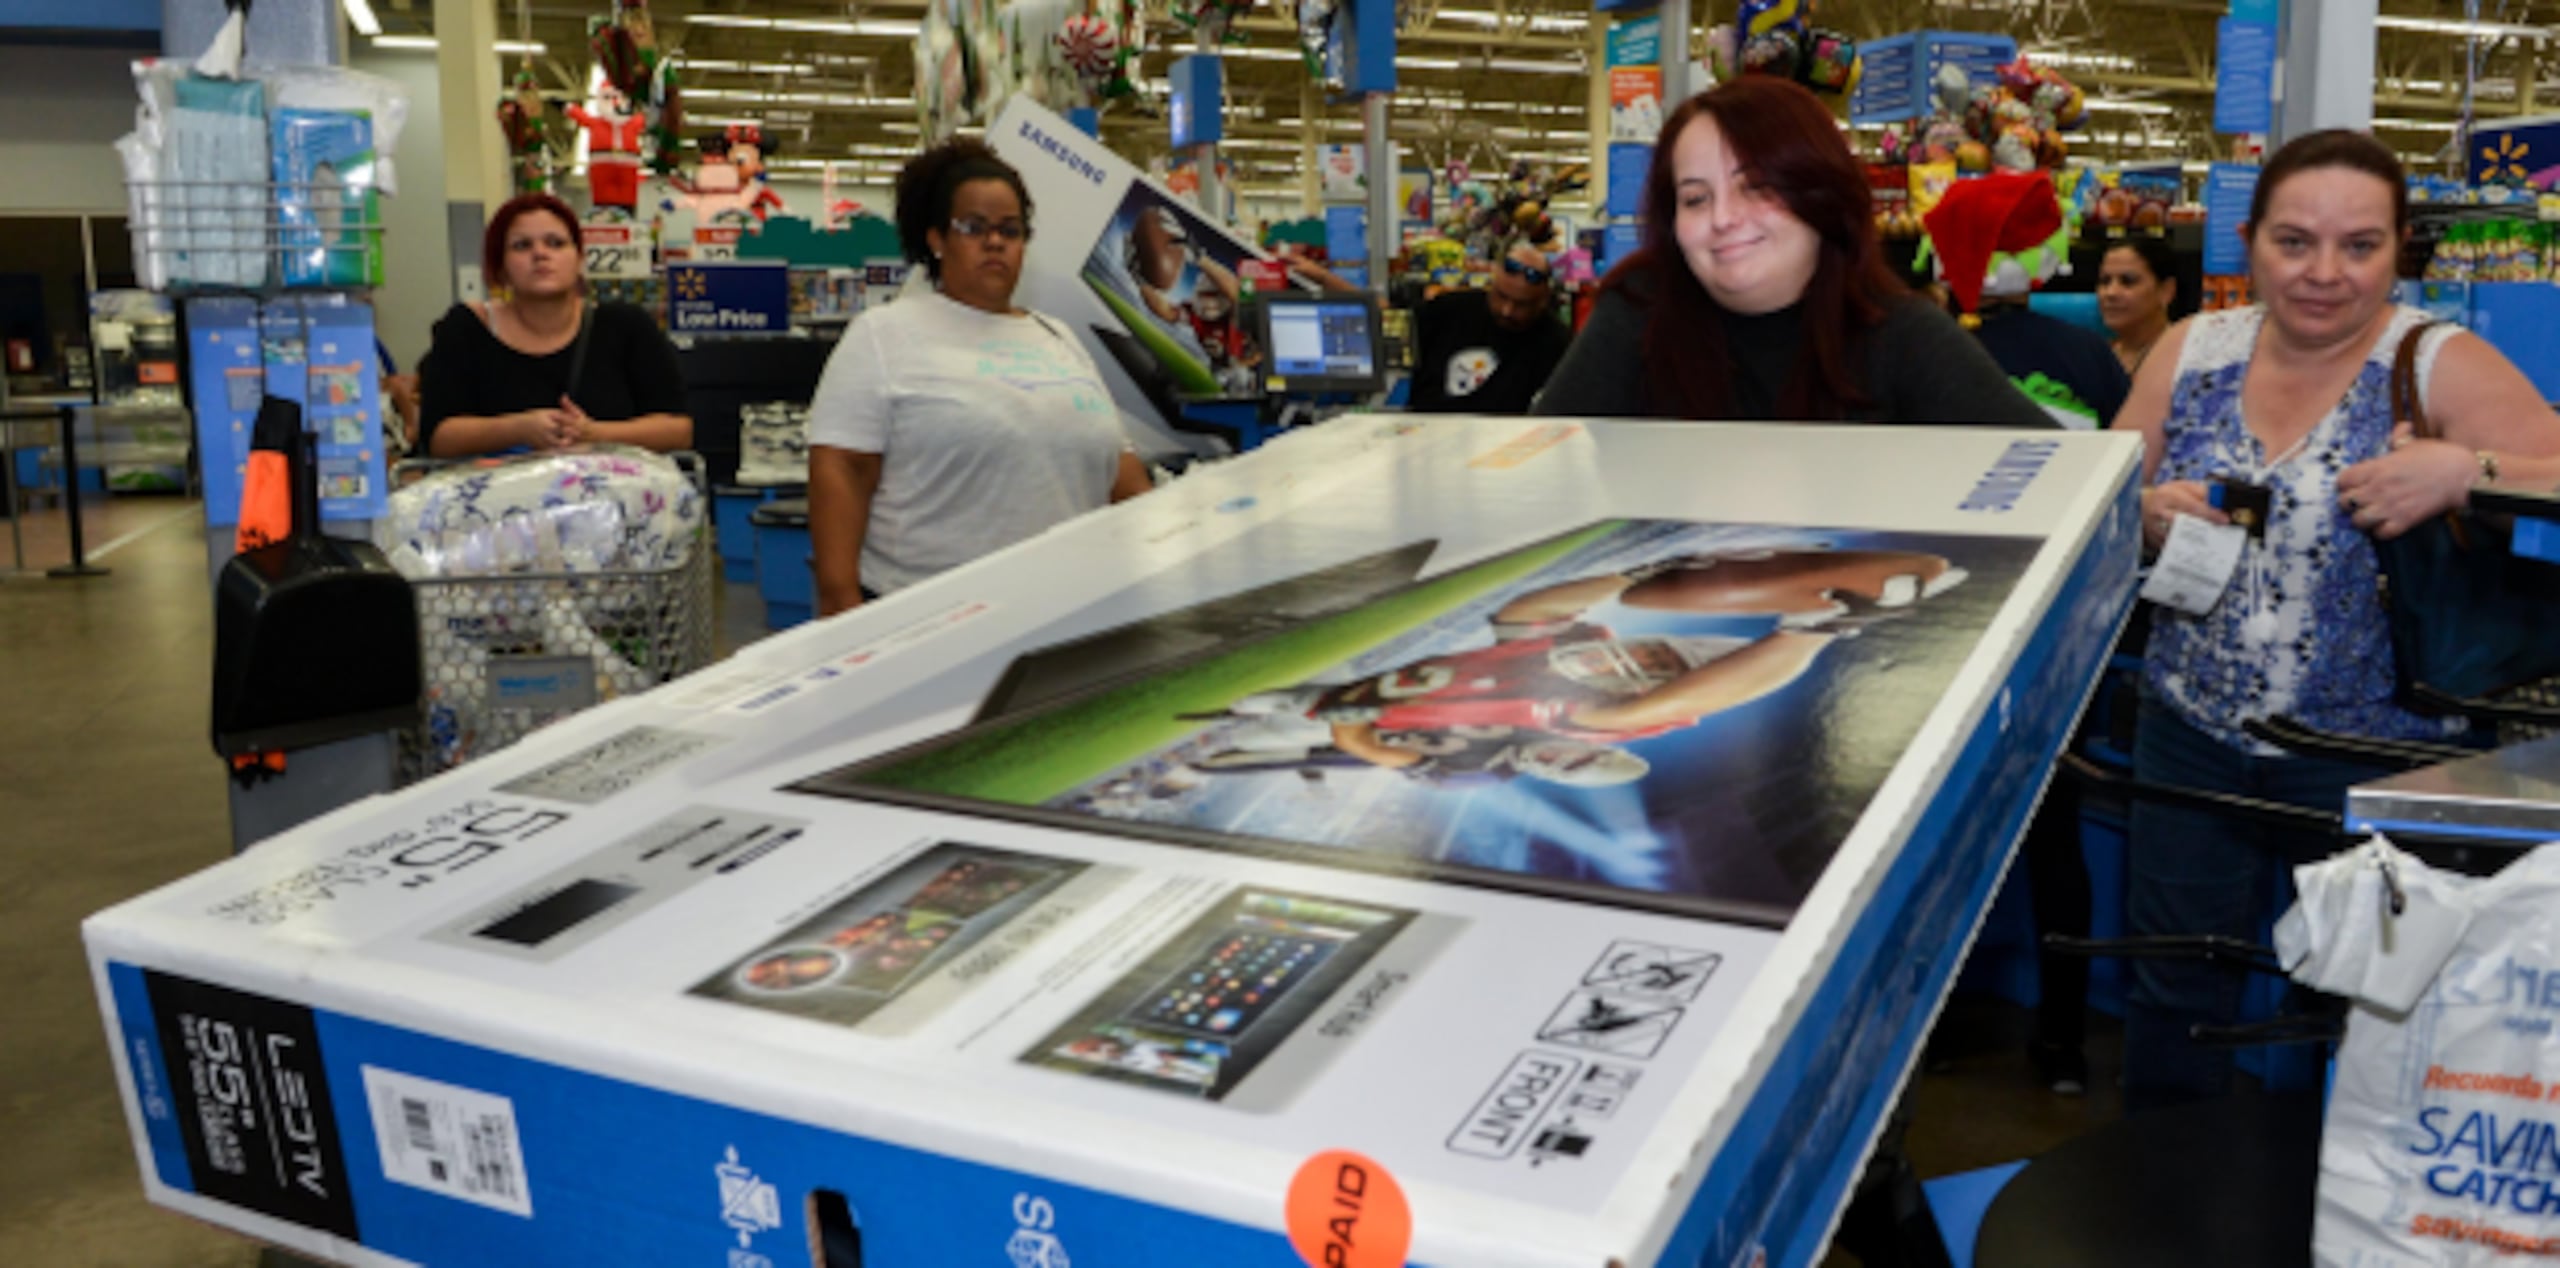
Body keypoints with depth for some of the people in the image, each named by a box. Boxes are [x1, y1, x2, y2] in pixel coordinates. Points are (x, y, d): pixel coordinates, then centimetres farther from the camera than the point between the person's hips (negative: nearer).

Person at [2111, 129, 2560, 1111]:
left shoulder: (2439, 365, -9)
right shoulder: (2191, 351, 1)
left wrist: (2466, 471, -30)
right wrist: (2147, 513, -15)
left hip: (2369, 754, -3)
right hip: (2192, 736, 3)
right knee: (2174, 992, 15)